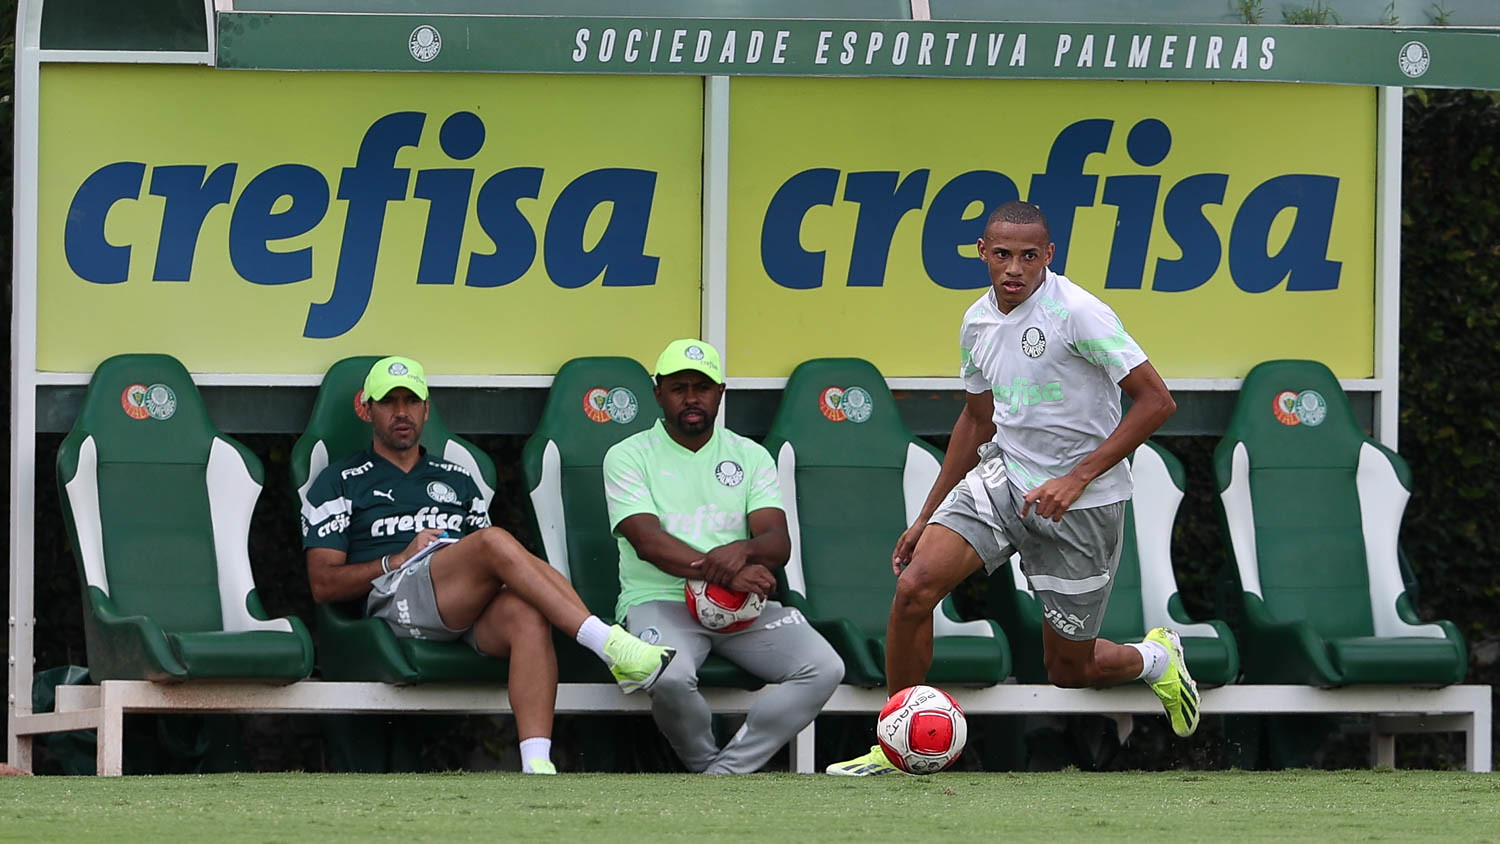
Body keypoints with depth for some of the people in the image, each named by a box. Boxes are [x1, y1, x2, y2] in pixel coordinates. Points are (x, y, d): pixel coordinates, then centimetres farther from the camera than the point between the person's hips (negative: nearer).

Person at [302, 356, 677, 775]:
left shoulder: (456, 480, 34)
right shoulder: (339, 484, 20)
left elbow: (490, 560, 27)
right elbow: (324, 585, 9)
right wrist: (400, 560, -2)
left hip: (474, 607, 4)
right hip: (395, 598, -4)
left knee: (526, 613, -34)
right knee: (496, 542, -31)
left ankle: (537, 765, -50)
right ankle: (614, 648, -42)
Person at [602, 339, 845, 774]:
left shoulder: (751, 457, 15)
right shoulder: (628, 457, 5)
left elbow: (778, 543, 1)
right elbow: (648, 542, -12)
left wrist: (742, 551, -26)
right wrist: (721, 571, -28)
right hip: (660, 602, -4)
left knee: (824, 668, -22)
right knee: (671, 677, -37)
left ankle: (724, 773, -23)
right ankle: (706, 764, -8)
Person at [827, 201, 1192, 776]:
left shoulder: (1077, 313, -18)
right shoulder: (978, 323, 4)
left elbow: (1156, 401, -18)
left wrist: (1077, 478, -22)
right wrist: (927, 516, 19)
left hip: (1082, 507, -5)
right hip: (1003, 475, 5)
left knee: (1069, 670, 5)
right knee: (915, 586, -18)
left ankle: (1155, 660, 40)